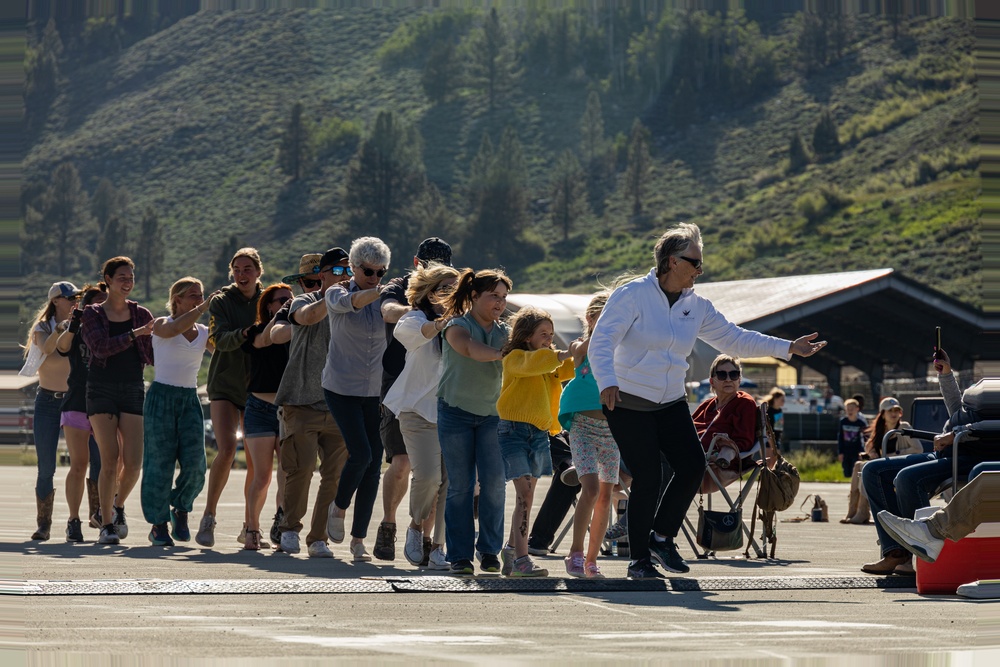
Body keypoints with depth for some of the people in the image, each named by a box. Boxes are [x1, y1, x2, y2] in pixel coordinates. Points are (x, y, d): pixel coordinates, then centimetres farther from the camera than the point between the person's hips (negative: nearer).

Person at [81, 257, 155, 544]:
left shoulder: (141, 315, 11)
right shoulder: (92, 314, 4)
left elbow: (153, 356, 10)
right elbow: (101, 347, -13)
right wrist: (135, 334, -19)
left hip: (133, 391, 2)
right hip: (101, 391, -2)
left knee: (133, 463, -8)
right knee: (109, 460, -11)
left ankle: (118, 506, 21)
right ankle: (107, 524, -1)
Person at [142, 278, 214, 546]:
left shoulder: (204, 333, 13)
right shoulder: (161, 325, 0)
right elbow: (174, 329, -24)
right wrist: (204, 308, -26)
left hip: (190, 400, 4)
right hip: (162, 396, -4)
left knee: (195, 465, -7)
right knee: (160, 462, -5)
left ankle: (180, 508, 20)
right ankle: (158, 523, 6)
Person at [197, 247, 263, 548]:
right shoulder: (221, 301, -1)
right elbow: (221, 340, -17)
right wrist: (244, 334, -35)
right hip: (226, 385, -3)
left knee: (257, 461, 3)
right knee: (227, 448, -21)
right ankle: (208, 517, -12)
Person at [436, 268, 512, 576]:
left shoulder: (504, 332, 8)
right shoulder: (457, 327, -8)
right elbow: (473, 350, -29)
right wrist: (504, 354, -45)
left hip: (491, 414, 3)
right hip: (456, 412, -3)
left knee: (494, 481, -8)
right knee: (460, 485, -4)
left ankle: (490, 551, 3)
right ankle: (460, 556, 2)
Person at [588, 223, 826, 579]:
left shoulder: (696, 306, 8)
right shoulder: (632, 295, -12)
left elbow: (734, 338, 14)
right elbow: (601, 341, -20)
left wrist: (789, 348, 10)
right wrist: (607, 382, -38)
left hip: (671, 403, 6)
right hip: (628, 404, -6)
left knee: (693, 465, -10)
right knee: (647, 479, -10)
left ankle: (662, 536, 10)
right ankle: (639, 560, 5)